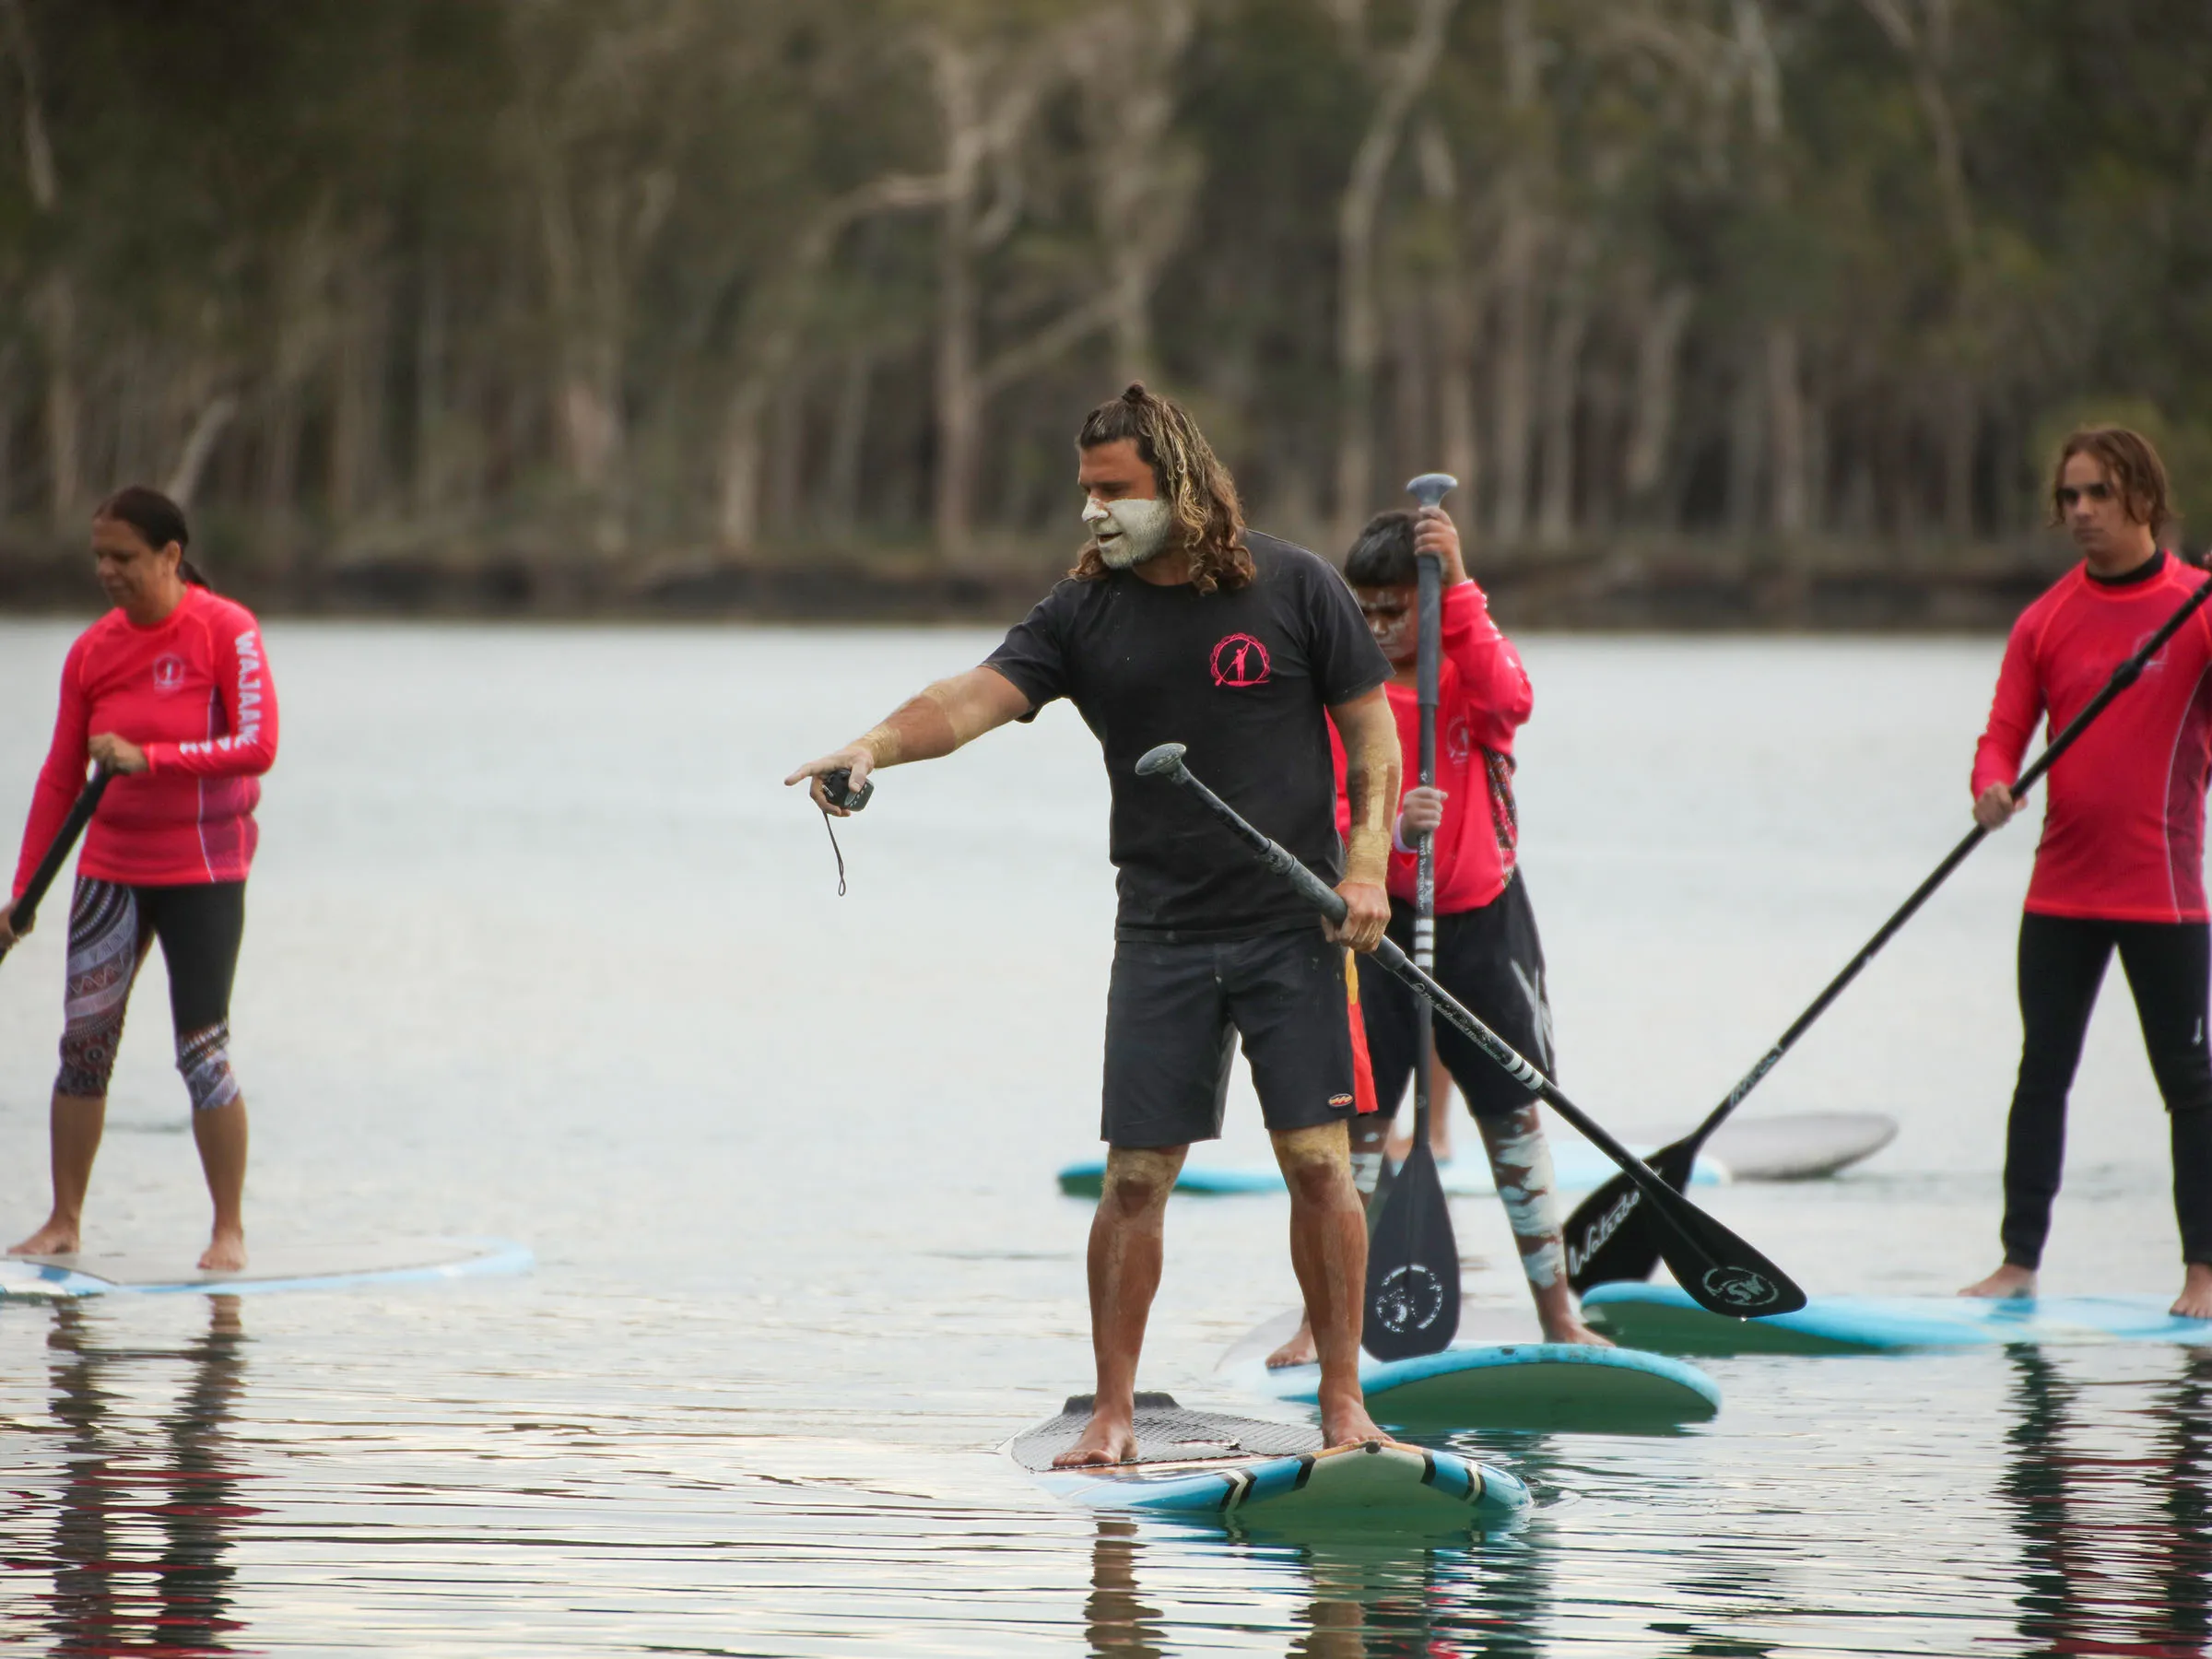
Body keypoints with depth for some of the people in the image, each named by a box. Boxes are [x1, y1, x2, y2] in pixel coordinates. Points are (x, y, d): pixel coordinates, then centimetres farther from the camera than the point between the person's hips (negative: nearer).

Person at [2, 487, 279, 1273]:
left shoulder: (225, 632, -9)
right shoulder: (93, 651, 4)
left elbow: (257, 747, -17)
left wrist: (147, 759, -25)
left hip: (202, 869, -4)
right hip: (112, 865, 4)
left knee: (202, 1050, -6)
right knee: (83, 1043, 1)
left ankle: (230, 1229, 5)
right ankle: (64, 1221, 10)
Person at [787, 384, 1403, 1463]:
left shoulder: (1294, 588, -1)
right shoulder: (1083, 613, 3)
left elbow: (1373, 735, 3)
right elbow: (976, 698, -11)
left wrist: (1366, 865, -11)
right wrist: (876, 747, -30)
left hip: (1291, 928, -2)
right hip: (1161, 936, 2)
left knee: (1318, 1162, -5)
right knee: (1134, 1176, -1)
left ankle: (1342, 1403, 4)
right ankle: (1112, 1414, 7)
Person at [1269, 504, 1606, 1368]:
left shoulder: (1475, 657, -2)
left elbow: (1508, 701, -28)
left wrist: (1458, 584, -32)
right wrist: (1390, 829, -34)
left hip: (1484, 916, 1)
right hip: (1381, 919, -1)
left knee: (1516, 1116, 8)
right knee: (1357, 1120, -6)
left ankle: (1558, 1315, 18)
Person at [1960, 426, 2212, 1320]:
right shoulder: (2047, 619, 7)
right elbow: (2004, 734, 6)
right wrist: (1993, 786, -17)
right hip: (2061, 887, 4)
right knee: (2042, 1073, 6)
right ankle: (2020, 1261, 10)